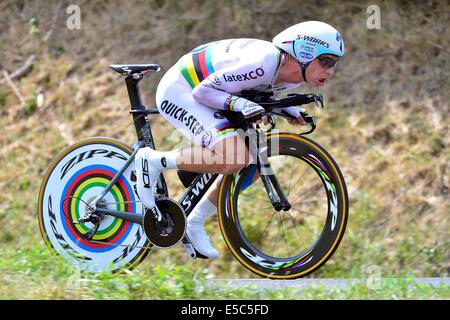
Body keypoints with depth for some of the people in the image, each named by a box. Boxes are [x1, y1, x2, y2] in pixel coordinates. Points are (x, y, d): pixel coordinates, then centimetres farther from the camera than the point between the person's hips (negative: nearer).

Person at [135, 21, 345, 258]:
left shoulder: (293, 74, -5)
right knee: (234, 158, -27)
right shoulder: (263, 63, -32)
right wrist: (240, 104, -38)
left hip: (202, 93, 10)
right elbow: (203, 91, -25)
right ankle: (153, 161, -11)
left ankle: (195, 223, 16)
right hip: (180, 90, -10)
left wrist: (290, 110, 0)